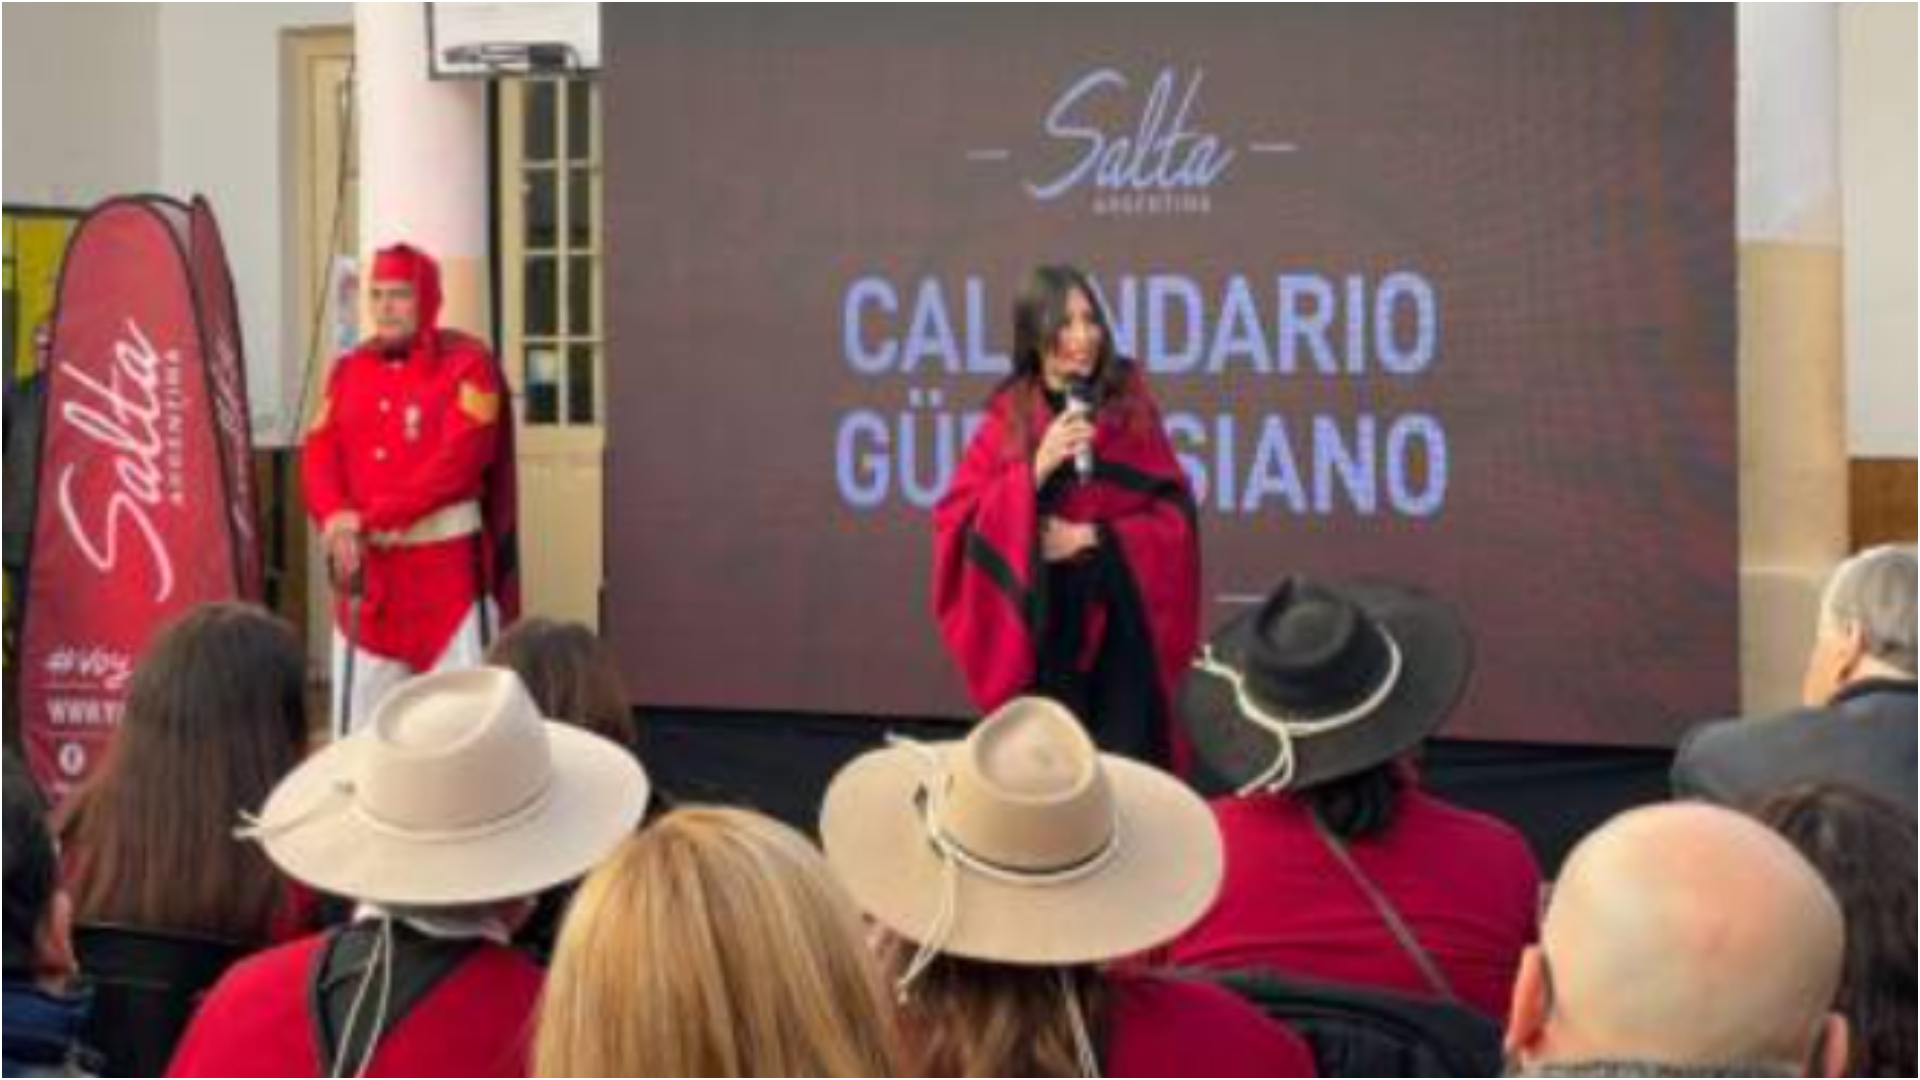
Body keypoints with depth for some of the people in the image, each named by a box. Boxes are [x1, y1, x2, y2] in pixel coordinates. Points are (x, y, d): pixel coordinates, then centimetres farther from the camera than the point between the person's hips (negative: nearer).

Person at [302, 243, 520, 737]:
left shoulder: (467, 364, -7)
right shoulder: (349, 370, 12)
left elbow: (456, 462, -17)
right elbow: (319, 455, 4)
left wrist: (368, 518, -21)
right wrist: (337, 521, -18)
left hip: (446, 562, -5)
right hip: (366, 567, 5)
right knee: (360, 716, 10)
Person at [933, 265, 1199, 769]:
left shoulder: (1132, 408, 3)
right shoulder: (1008, 418, 1)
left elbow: (1175, 516, 1)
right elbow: (959, 524, -5)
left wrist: (1094, 538, -11)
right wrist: (1036, 468, -17)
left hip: (1121, 625, 0)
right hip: (1041, 624, 0)